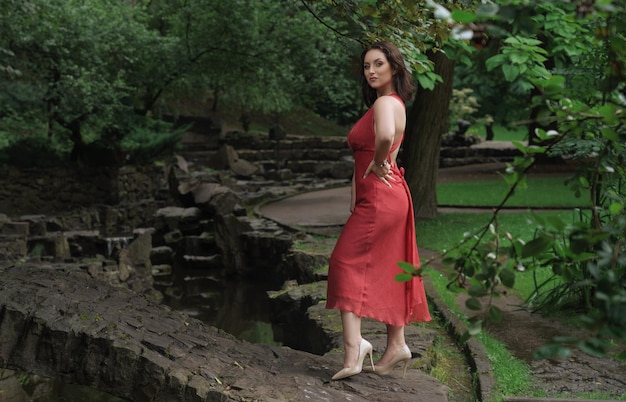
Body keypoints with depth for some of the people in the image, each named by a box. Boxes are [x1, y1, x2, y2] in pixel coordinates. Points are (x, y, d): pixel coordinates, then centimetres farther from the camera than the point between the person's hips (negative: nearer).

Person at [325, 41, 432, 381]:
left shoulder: (385, 103, -15)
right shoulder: (392, 103, 17)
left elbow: (386, 137, -38)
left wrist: (377, 164, -19)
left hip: (378, 197, -10)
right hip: (391, 197, 10)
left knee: (346, 263, -10)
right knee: (386, 270, 13)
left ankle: (354, 344, -16)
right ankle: (396, 345, 20)